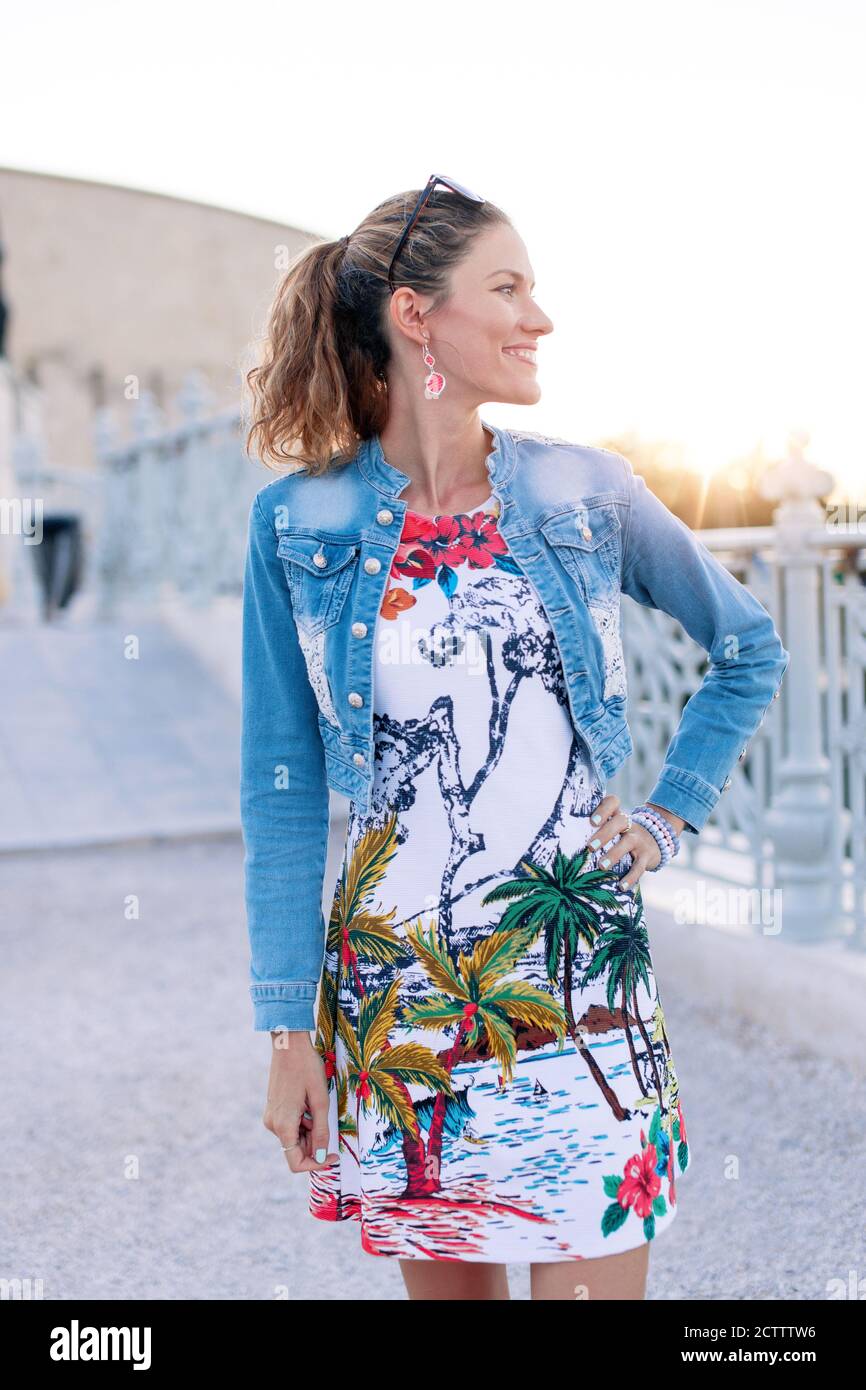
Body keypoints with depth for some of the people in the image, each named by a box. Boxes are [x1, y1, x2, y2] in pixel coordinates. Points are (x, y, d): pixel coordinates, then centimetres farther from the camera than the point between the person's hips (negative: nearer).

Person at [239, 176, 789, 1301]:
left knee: (590, 1276, 1)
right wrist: (286, 1031, -1)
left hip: (579, 967, 0)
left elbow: (751, 649, 16)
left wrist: (670, 816, 6)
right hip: (392, 985, 0)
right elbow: (281, 787, 1)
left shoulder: (588, 493, 1)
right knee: (443, 1277, 13)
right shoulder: (299, 522, -2)